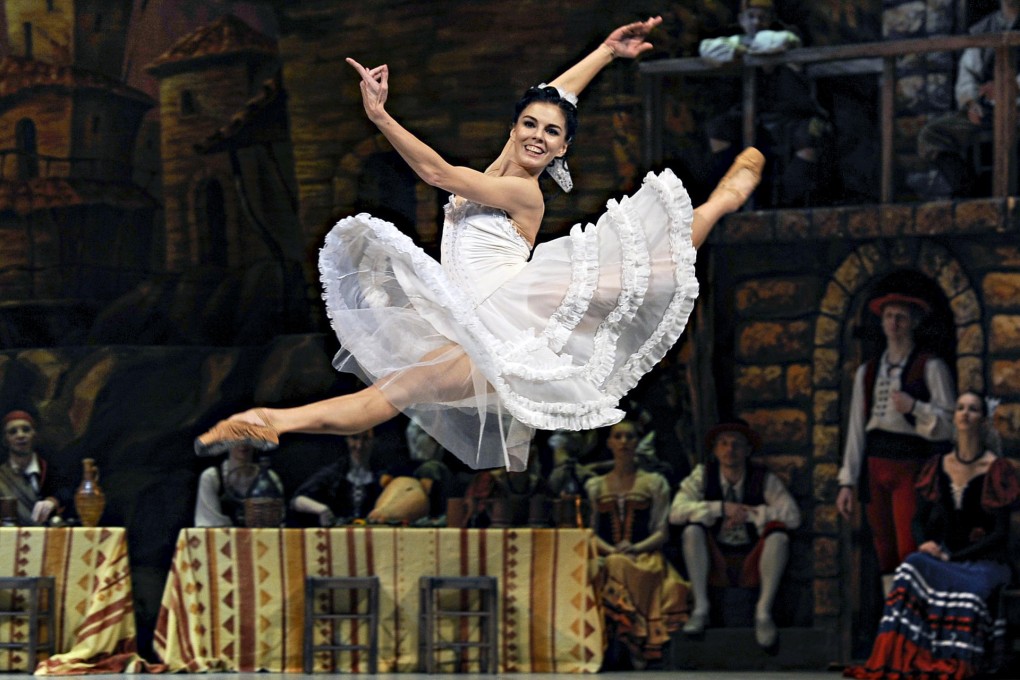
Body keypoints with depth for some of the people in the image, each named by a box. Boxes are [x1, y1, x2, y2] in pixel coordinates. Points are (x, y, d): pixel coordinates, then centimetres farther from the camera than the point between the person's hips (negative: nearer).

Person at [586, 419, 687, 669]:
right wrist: (611, 551, -10)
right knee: (614, 566, -38)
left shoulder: (654, 483, 18)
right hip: (606, 556, 1)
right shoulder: (594, 486, 22)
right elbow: (590, 532, 12)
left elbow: (662, 531, 9)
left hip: (645, 556, -1)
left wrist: (636, 548, -12)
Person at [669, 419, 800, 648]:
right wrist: (722, 508, -21)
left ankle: (764, 612, -24)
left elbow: (792, 516, -14)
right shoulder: (703, 475, -1)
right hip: (715, 566, 1)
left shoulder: (763, 479, -2)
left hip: (752, 568, -1)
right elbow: (676, 512, -15)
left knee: (778, 533, -27)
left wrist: (749, 514, -19)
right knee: (693, 528, -25)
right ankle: (701, 608, -21)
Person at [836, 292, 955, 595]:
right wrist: (847, 482, 10)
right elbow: (856, 429, 15)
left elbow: (948, 424, -1)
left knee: (910, 551, -14)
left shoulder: (930, 367, 3)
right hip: (875, 465, 5)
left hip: (910, 464, -5)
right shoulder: (867, 372, 16)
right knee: (885, 552, 3)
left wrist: (914, 407, -19)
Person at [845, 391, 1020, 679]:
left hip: (983, 561, -3)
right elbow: (920, 519, 16)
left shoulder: (996, 469, -2)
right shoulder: (937, 467, 12)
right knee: (913, 568, -31)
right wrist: (926, 544, -7)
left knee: (967, 588, -38)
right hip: (943, 555, 3)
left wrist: (953, 558, -15)